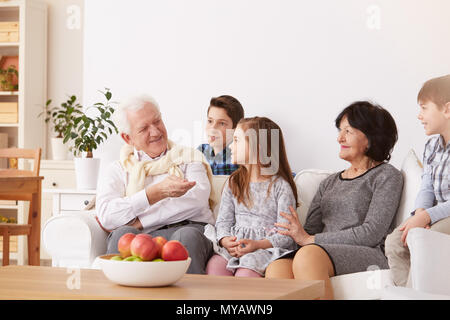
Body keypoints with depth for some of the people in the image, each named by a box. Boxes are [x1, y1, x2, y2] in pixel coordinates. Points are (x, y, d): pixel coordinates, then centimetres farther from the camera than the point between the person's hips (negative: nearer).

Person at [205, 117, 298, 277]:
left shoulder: (280, 186, 1)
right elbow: (223, 220, 13)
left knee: (245, 274, -35)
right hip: (235, 245, 4)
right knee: (214, 265, -29)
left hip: (268, 247, -4)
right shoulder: (233, 183, 19)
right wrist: (226, 240, -11)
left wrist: (258, 244, -22)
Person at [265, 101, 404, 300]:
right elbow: (310, 230, 20)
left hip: (369, 255, -5)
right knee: (276, 269, -30)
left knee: (309, 256, -38)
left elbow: (372, 233, -6)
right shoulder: (329, 183, 29)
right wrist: (294, 231, -5)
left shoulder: (387, 176, 8)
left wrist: (310, 239, -8)